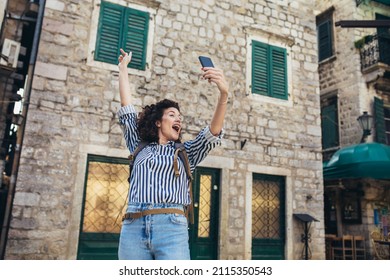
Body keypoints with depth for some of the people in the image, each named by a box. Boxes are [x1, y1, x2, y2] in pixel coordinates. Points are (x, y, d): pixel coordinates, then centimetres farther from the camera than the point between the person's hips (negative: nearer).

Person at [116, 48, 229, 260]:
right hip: (133, 228, 2)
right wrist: (123, 68, 30)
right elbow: (126, 108, 22)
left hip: (171, 228, -1)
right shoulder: (139, 147, 19)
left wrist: (223, 95, -15)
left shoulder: (185, 153, 17)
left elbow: (212, 134, 1)